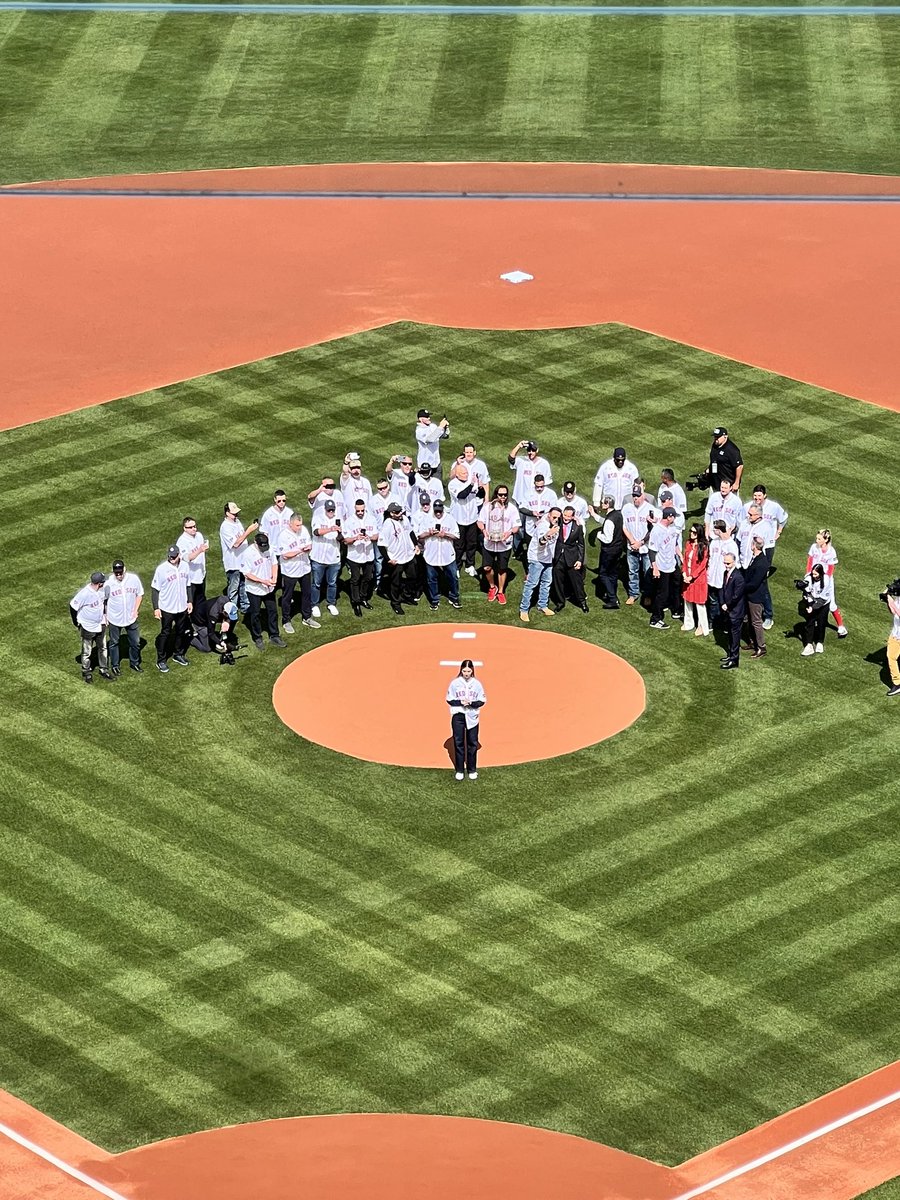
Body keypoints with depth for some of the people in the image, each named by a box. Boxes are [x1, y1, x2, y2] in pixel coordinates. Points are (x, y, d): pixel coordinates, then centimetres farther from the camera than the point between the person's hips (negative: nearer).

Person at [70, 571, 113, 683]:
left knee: (103, 648, 19)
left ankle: (104, 670, 35)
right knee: (86, 652, 11)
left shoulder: (102, 590, -12)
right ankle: (86, 673, 28)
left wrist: (104, 614, 14)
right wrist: (77, 623, -10)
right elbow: (73, 606, -19)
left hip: (100, 625, 6)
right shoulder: (84, 594, -31)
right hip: (88, 627, -6)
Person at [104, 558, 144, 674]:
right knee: (114, 643, 17)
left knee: (135, 642, 14)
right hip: (114, 620, -2)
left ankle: (134, 663, 37)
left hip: (131, 618, 2)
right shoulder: (109, 583, -20)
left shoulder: (133, 579, -14)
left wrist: (135, 610, -5)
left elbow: (139, 594, 2)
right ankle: (114, 665, 35)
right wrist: (105, 617, -5)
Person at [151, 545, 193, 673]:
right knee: (165, 633, 4)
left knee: (181, 632, 19)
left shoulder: (185, 566, -4)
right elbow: (155, 589, -13)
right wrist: (156, 608, -15)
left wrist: (189, 601, 10)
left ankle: (179, 655, 39)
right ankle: (161, 661, 15)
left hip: (182, 607, 5)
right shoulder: (162, 569, -19)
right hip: (167, 608, -5)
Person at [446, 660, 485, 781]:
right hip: (458, 716, -1)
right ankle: (460, 770, 8)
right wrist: (460, 702, -16)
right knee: (458, 743, 1)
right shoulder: (455, 683, -1)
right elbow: (449, 699, 1)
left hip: (472, 716, 1)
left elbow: (482, 701, 3)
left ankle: (472, 770, 15)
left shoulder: (477, 684, 1)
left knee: (472, 743, 5)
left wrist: (471, 703, -16)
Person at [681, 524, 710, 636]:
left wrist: (692, 576, -16)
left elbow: (703, 564, -15)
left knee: (699, 603, -1)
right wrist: (684, 573, -5)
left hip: (698, 578, -6)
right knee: (687, 600, 16)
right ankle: (688, 624, 30)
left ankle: (703, 627, 10)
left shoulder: (704, 547, -14)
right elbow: (685, 559, 7)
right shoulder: (689, 544, 3)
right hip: (687, 578, 6)